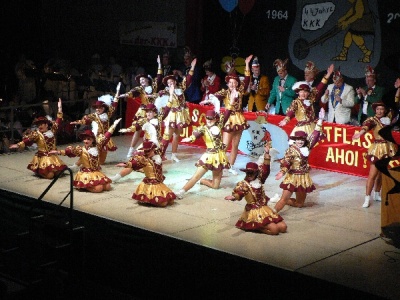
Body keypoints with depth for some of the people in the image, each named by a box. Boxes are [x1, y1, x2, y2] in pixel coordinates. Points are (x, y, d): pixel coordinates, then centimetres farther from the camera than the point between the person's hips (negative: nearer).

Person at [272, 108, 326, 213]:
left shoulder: (306, 148, 3)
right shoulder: (291, 150, -11)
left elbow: (315, 135, 3)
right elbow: (285, 162, -24)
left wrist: (320, 120, 1)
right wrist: (282, 171, -44)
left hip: (304, 178, 6)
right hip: (293, 177, -6)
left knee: (299, 203, 14)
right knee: (284, 198, -19)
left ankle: (281, 200, 34)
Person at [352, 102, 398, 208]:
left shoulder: (387, 119, 8)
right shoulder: (373, 119, -13)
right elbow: (367, 125, -36)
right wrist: (360, 133, -54)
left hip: (387, 149, 6)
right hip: (378, 149, -6)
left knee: (381, 173, 15)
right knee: (373, 174, -9)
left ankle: (377, 195, 28)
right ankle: (367, 198, -6)